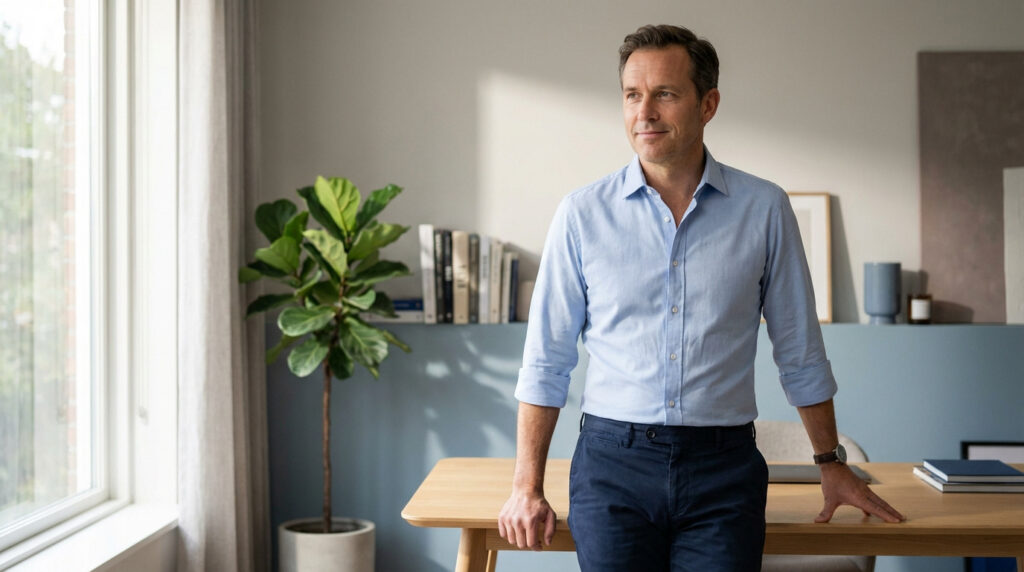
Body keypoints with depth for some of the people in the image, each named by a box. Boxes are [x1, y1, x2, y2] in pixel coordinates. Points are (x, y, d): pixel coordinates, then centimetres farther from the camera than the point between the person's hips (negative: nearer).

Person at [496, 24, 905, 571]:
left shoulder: (764, 209, 1)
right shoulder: (582, 213, 0)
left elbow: (800, 353, 10)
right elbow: (545, 362, 3)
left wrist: (831, 463, 13)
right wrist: (527, 486, 0)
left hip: (723, 465, 0)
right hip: (612, 462, 0)